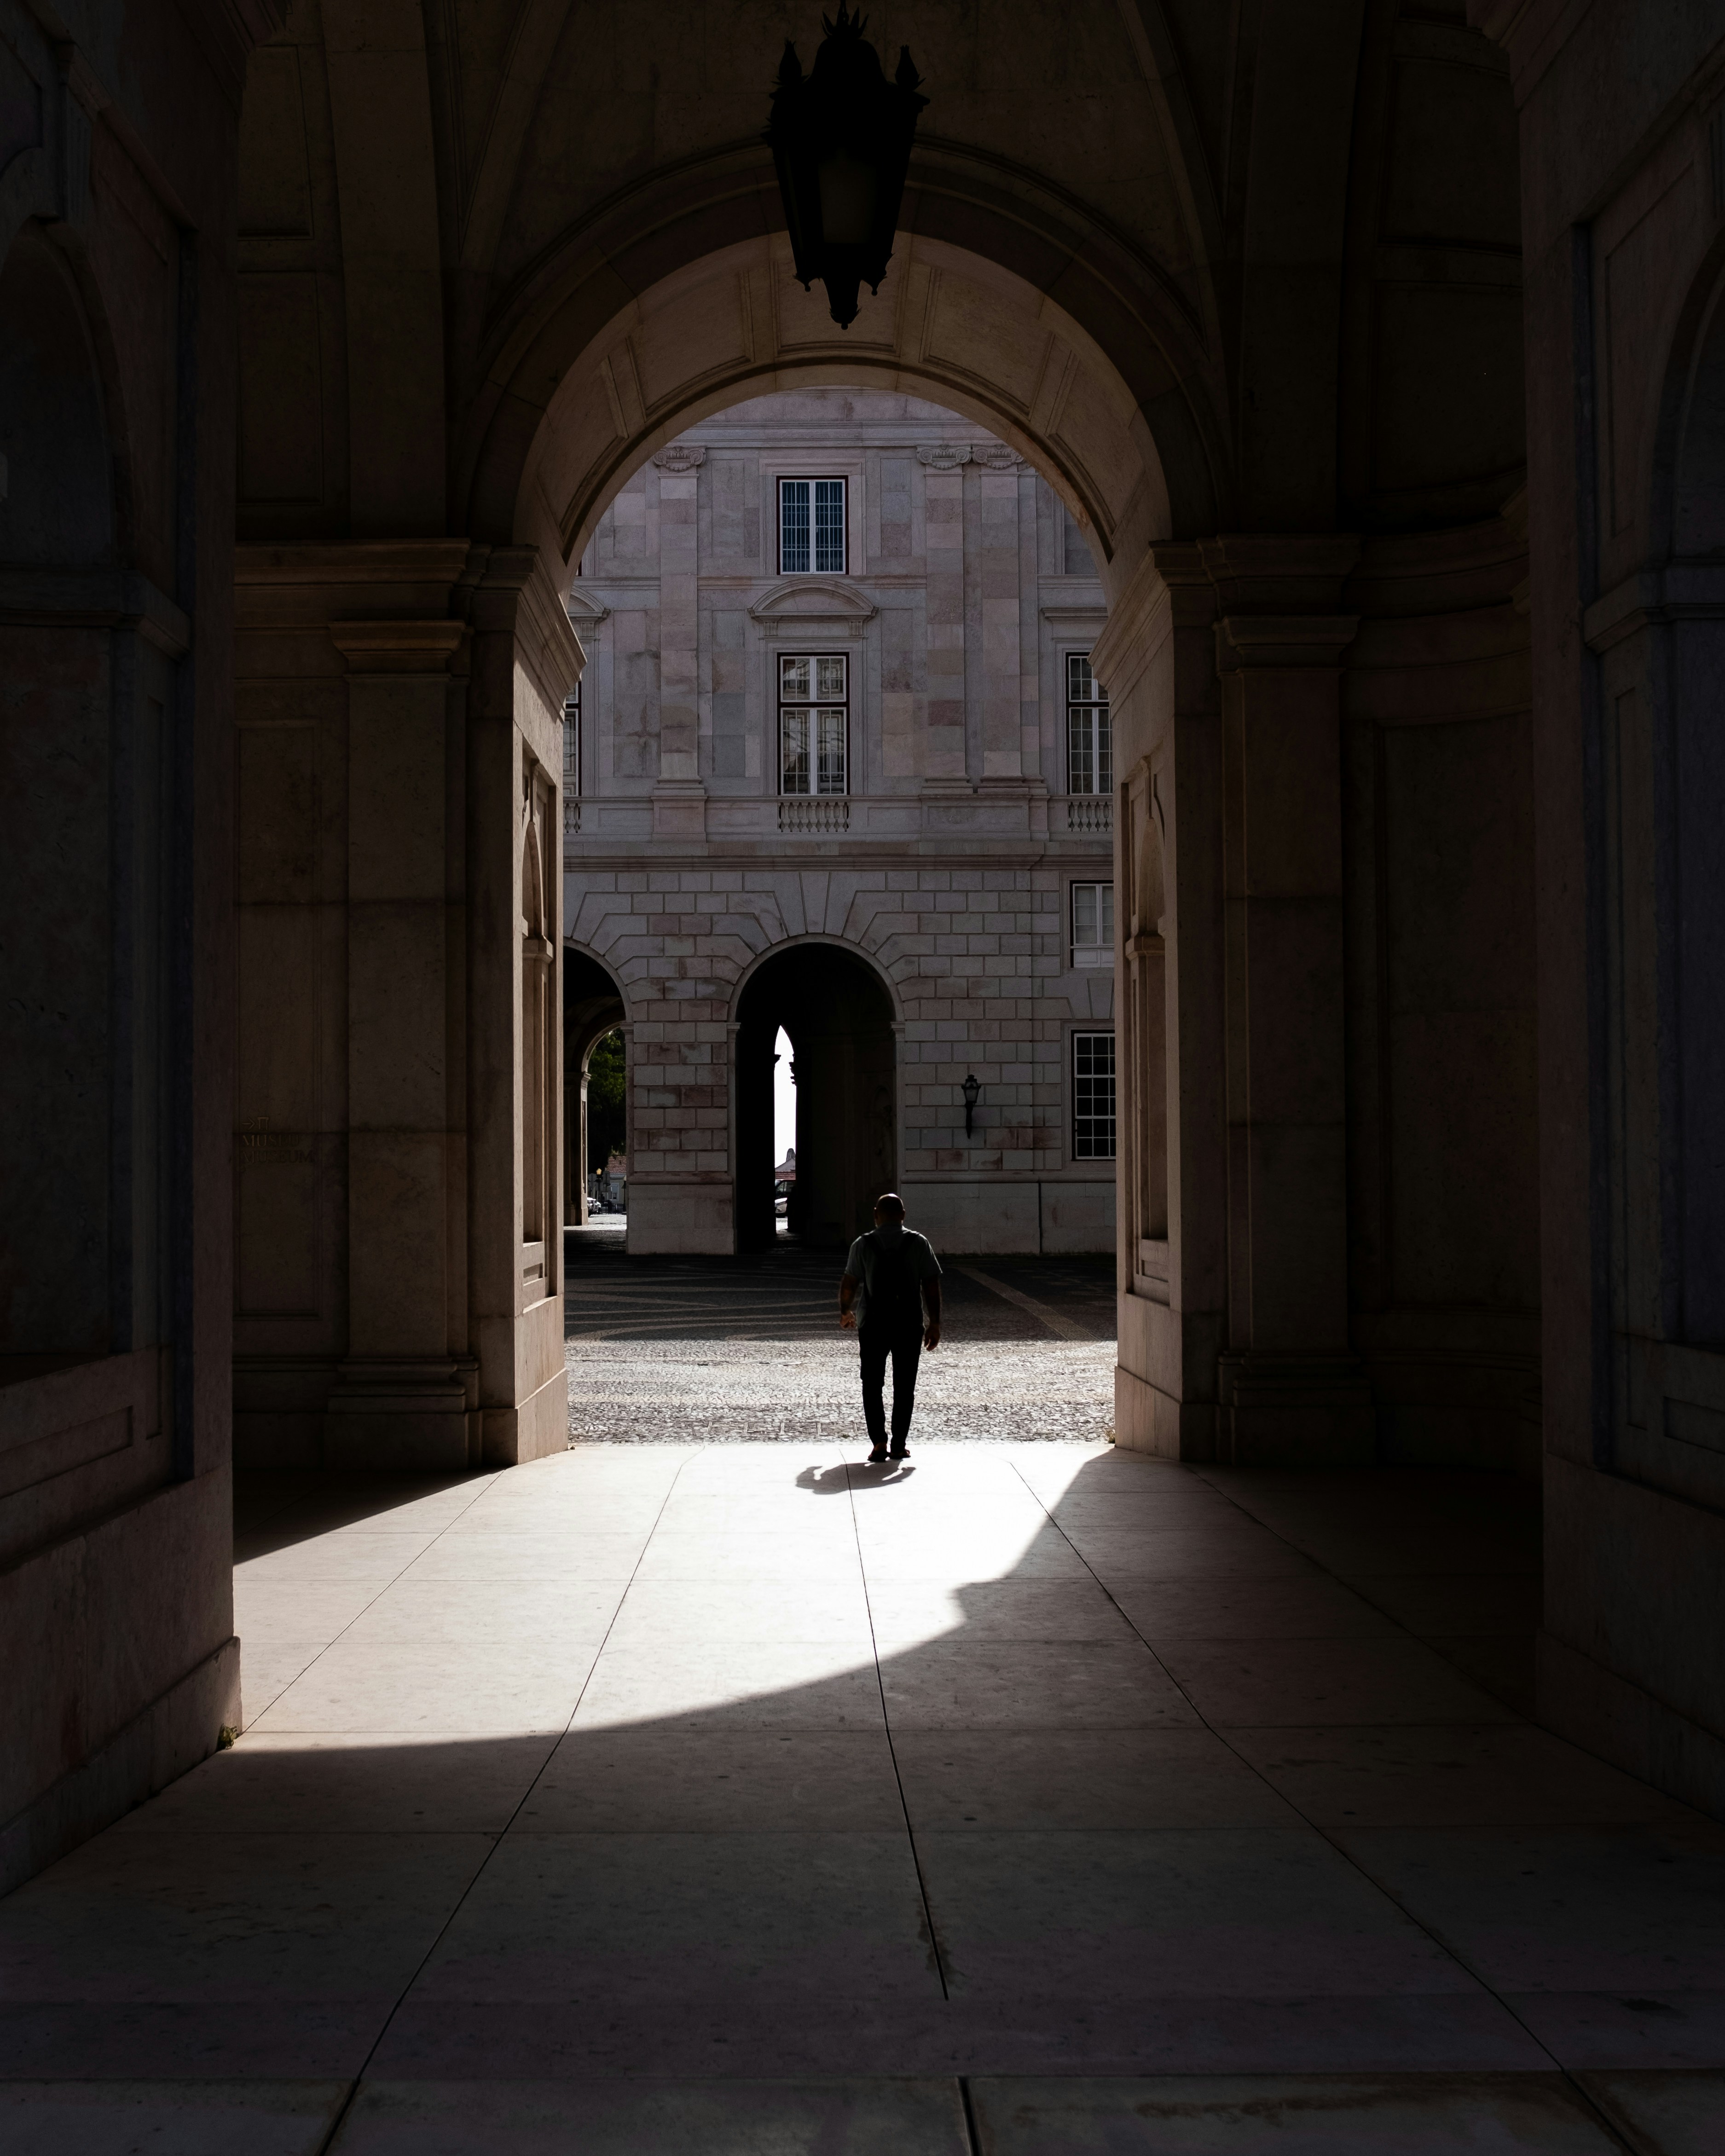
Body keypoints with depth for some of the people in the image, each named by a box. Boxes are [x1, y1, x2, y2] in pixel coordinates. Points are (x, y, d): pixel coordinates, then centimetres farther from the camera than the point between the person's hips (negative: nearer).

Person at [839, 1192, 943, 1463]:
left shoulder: (863, 1244, -2)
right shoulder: (918, 1243, 0)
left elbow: (849, 1284, -3)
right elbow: (932, 1286, -3)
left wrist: (845, 1311, 15)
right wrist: (934, 1324, 2)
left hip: (873, 1324, 0)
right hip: (910, 1325, 1)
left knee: (872, 1384, 10)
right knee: (905, 1386, 11)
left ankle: (879, 1441, -2)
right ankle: (899, 1444, 9)